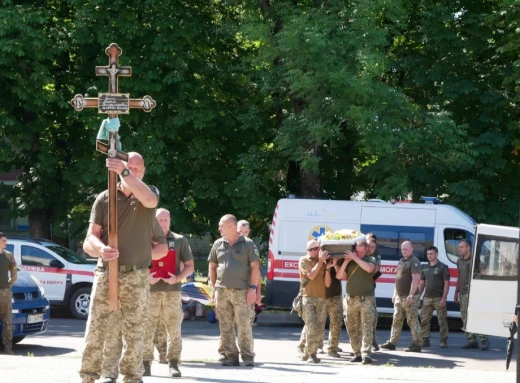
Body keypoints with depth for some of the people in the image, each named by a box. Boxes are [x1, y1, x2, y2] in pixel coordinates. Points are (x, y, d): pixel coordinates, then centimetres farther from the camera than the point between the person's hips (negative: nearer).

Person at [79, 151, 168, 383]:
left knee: (134, 335, 3)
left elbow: (149, 200, -20)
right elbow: (90, 238, -1)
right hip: (106, 274, 0)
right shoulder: (104, 199, 6)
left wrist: (125, 173, -31)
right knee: (95, 332, -5)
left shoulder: (149, 193, 7)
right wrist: (100, 249, -25)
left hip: (137, 277, 0)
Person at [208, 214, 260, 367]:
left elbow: (255, 267, 0)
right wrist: (214, 287, 11)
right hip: (221, 291, 4)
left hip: (241, 291, -4)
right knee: (225, 326, 3)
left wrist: (253, 288, -7)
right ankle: (231, 356, 7)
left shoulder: (247, 244, 2)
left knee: (244, 325, -6)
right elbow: (212, 266, 17)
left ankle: (248, 357, -1)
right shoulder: (218, 244, 12)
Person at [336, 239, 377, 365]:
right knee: (352, 328, 6)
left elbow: (369, 268, -21)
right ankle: (357, 353, 13)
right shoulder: (349, 261, 9)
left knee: (367, 327, -11)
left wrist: (355, 258, -18)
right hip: (351, 298, 4)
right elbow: (339, 276, 1)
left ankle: (366, 354, -18)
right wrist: (346, 261, -9)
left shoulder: (370, 259, 1)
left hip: (366, 298, -4)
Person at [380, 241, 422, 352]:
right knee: (396, 320, 11)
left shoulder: (414, 262, -11)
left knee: (413, 321, -6)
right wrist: (395, 294, 19)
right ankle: (392, 342, 16)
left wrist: (411, 295, -25)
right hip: (399, 297, 9)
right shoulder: (401, 261, 17)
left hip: (410, 298, -9)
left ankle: (417, 344, -3)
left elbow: (415, 279, -20)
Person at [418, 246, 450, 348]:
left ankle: (443, 341, 3)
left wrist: (444, 298, -14)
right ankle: (425, 340, 7)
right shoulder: (425, 268, 13)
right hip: (427, 298, 5)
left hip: (438, 298, -5)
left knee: (442, 320, -3)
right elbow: (421, 283, 17)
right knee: (424, 320, 2)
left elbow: (446, 283, -7)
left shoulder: (443, 267, -2)